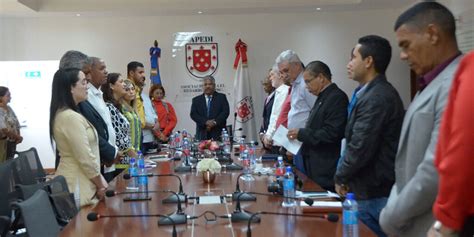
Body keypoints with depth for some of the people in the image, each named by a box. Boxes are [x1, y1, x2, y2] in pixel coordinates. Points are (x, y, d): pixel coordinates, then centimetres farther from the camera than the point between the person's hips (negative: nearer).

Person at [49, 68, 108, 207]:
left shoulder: (62, 114, 12)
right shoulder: (72, 117, -20)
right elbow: (86, 159, -20)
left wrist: (99, 181, 13)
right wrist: (101, 185, -7)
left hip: (74, 181, 10)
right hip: (78, 186, -10)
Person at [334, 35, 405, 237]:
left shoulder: (376, 98, -21)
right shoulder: (375, 92, 10)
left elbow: (360, 148, -23)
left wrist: (340, 178, -8)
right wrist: (345, 175, 11)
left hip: (372, 192, -9)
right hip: (374, 188, 9)